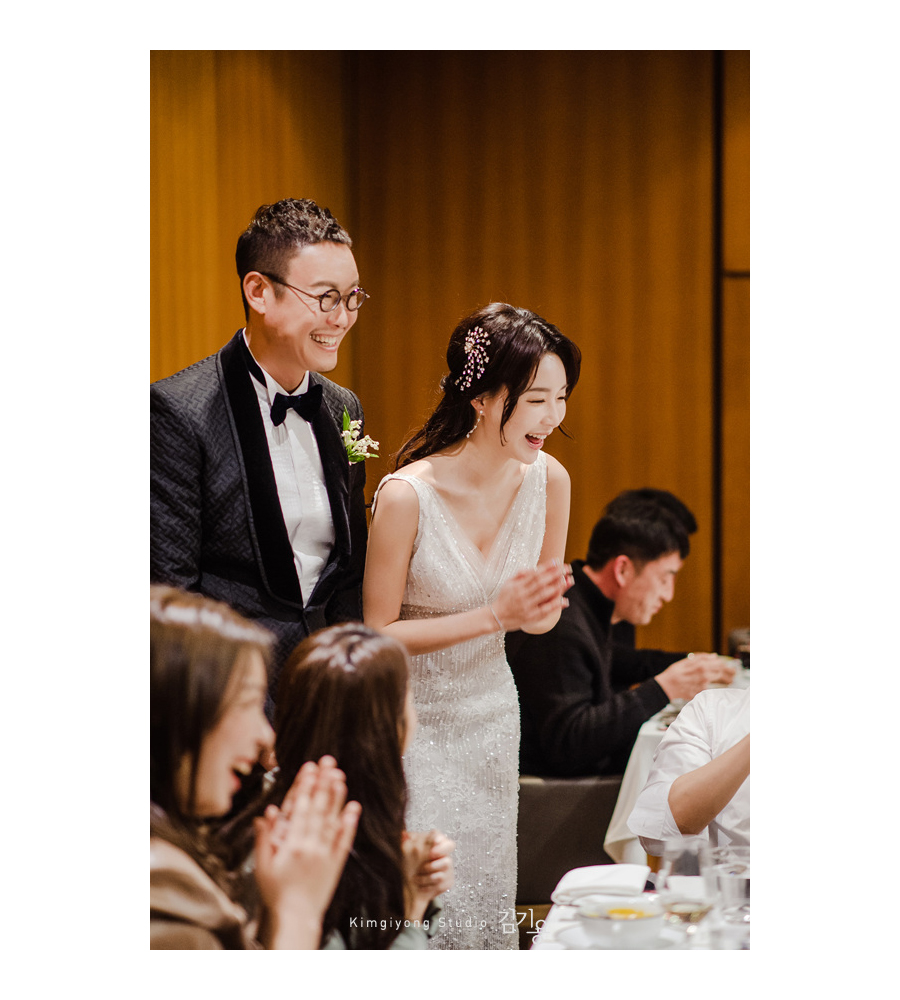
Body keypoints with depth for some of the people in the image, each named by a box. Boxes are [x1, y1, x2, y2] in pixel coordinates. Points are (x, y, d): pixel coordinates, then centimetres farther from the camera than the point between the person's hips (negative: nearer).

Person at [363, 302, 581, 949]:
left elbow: (542, 618, 5)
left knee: (488, 896, 14)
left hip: (493, 713, 5)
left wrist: (540, 604, -20)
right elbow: (378, 633, -15)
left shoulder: (548, 481, -8)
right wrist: (494, 615, -24)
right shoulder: (408, 495, -24)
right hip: (415, 721, -5)